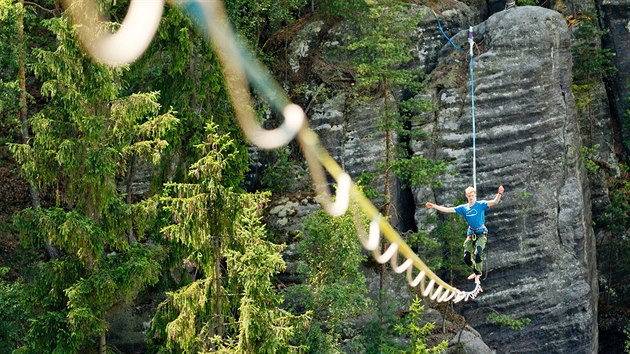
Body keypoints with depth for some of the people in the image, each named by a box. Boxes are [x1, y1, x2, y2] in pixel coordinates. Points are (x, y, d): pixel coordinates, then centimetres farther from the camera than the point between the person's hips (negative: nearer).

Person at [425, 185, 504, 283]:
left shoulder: (481, 205, -7)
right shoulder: (463, 208, 4)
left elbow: (494, 202, -22)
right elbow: (447, 210, 3)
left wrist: (499, 194, -43)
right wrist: (433, 206, -3)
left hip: (481, 233, -5)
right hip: (471, 233, 5)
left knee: (478, 254, -26)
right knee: (467, 258, 1)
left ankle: (477, 276, -10)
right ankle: (476, 272, 28)